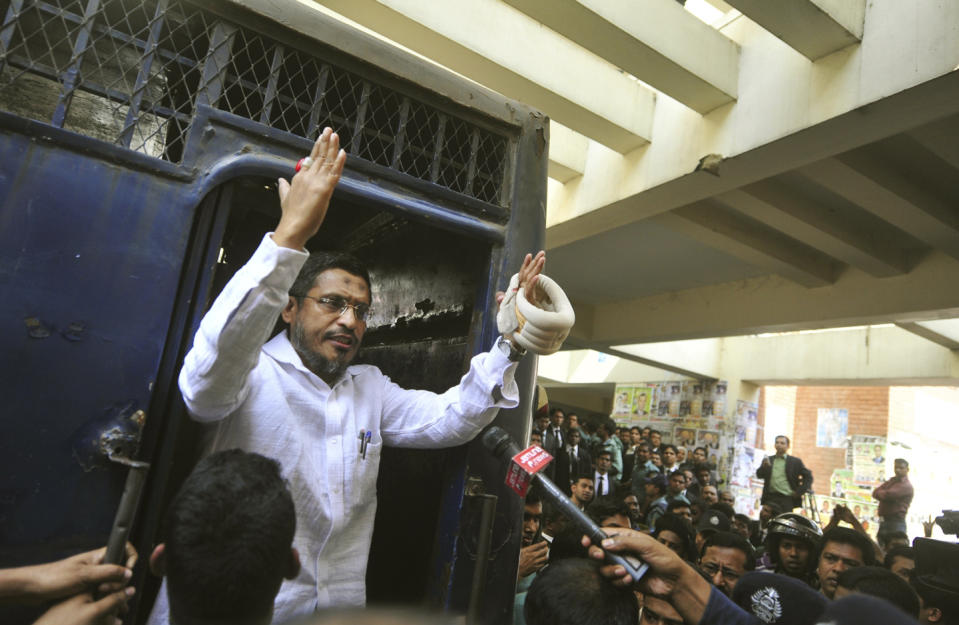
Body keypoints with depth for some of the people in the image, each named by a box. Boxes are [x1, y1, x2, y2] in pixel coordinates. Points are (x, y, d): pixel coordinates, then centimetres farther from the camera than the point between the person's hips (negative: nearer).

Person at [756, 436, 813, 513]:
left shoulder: (795, 461, 10)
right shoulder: (768, 460, 15)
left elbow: (808, 477, 9)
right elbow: (759, 475, 7)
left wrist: (799, 491, 0)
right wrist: (764, 466, -14)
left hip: (787, 499, -2)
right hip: (770, 499, 2)